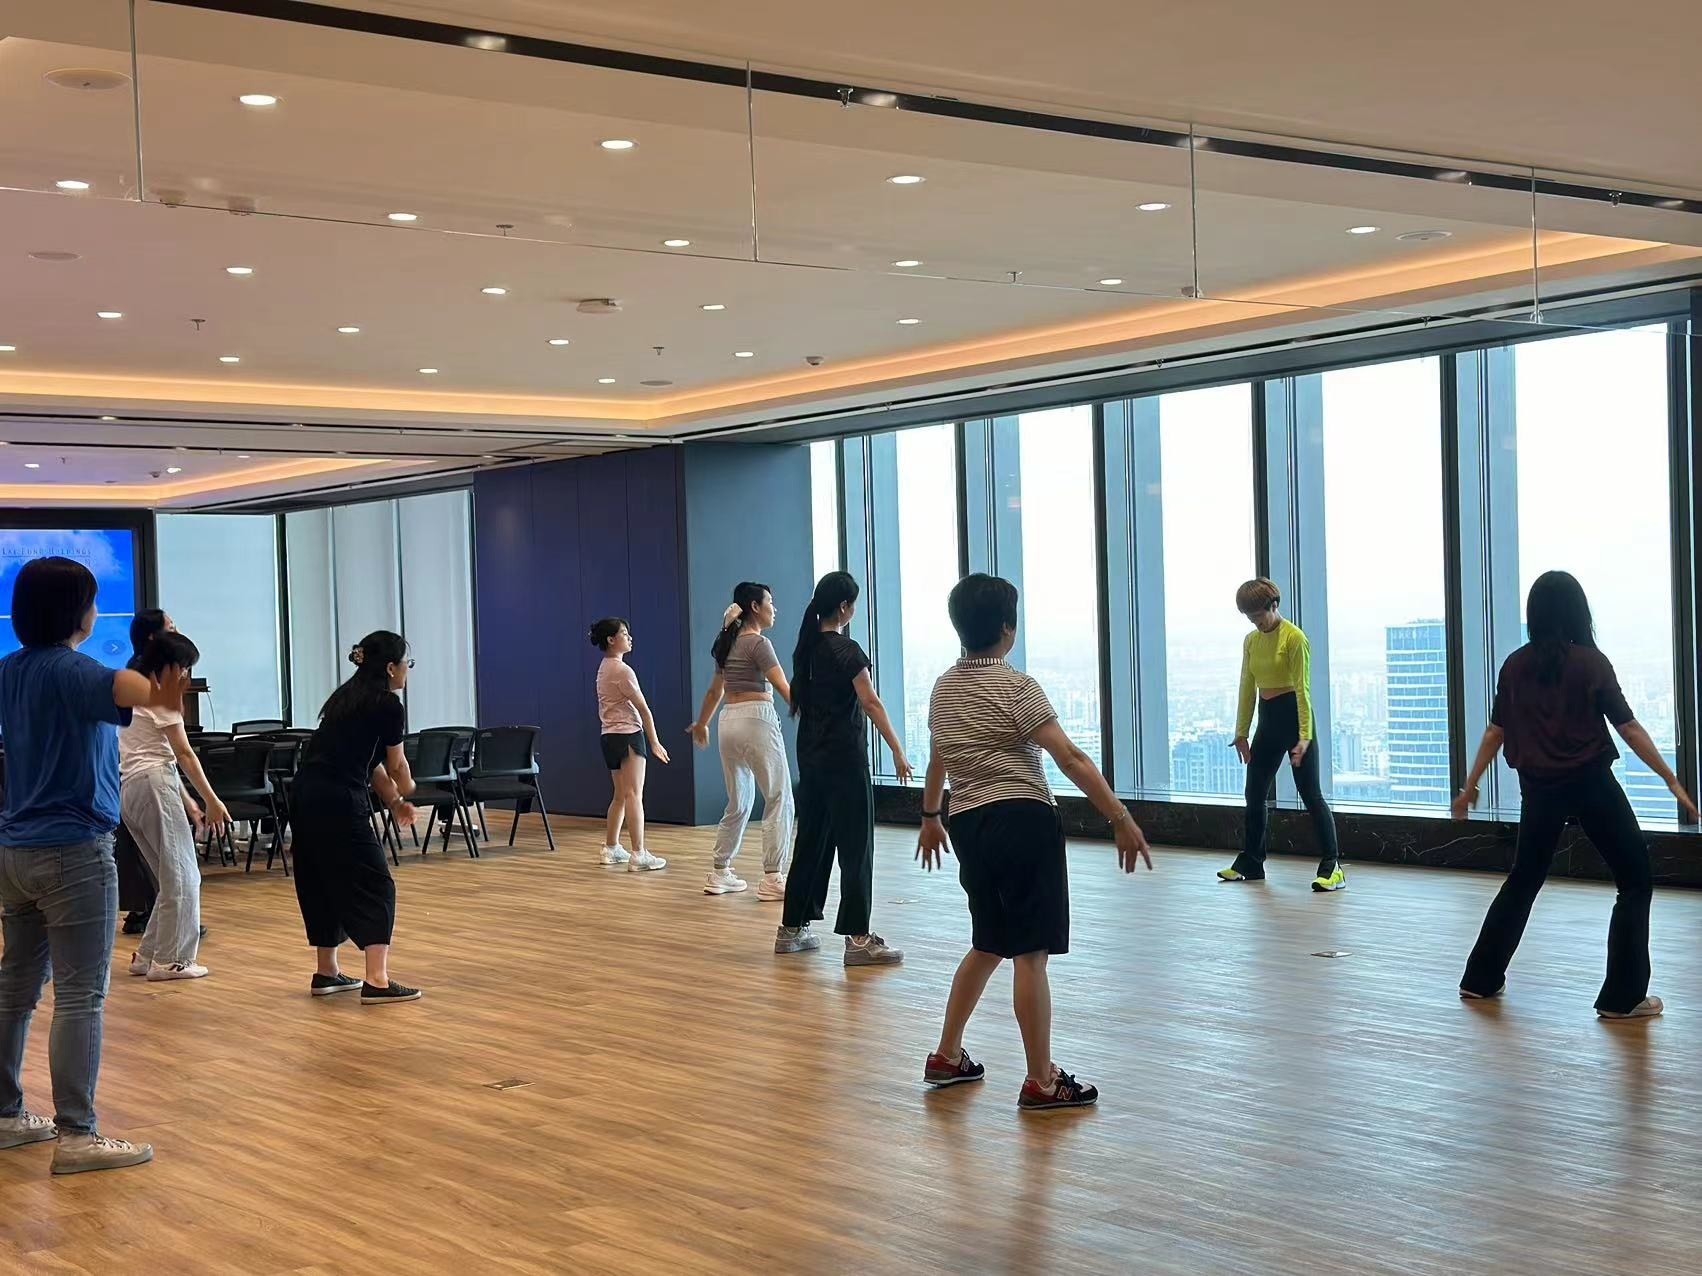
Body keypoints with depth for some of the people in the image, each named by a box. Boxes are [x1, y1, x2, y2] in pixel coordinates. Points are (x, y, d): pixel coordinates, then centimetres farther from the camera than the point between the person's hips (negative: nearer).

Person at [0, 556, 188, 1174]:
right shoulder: (69, 671, -17)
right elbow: (116, 686, -42)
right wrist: (162, 695, -63)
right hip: (73, 853, -9)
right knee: (79, 997, -6)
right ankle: (76, 1136, -5)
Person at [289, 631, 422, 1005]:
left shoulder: (349, 695, 20)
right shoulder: (388, 704, -5)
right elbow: (396, 766, 7)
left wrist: (394, 801, 17)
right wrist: (406, 790, 28)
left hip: (306, 795, 9)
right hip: (338, 802, -9)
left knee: (324, 883, 19)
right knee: (375, 886, -3)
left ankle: (326, 973, 25)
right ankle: (377, 981, -11)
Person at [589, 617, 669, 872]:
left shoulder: (603, 669, 15)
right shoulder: (622, 670, -13)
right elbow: (643, 708, -13)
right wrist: (655, 742, -9)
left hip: (609, 735, 10)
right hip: (629, 735, -10)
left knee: (621, 796, 17)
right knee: (634, 795, -12)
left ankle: (611, 848, 23)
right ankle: (638, 855, -16)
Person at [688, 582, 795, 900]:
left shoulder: (728, 644, 15)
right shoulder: (759, 644, -9)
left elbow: (714, 691, 26)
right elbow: (785, 689, -18)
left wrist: (701, 724, 40)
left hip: (729, 721, 8)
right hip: (757, 720, -8)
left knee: (739, 803, 16)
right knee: (779, 800, -3)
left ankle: (719, 874, 19)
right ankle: (773, 879, -7)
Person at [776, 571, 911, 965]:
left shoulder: (807, 648, 10)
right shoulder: (846, 650, -14)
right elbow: (871, 703, -20)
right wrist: (898, 751, -21)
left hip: (811, 756, 8)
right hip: (844, 757, -8)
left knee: (812, 841, 15)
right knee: (855, 847, -5)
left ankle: (791, 928, 19)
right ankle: (858, 939, -6)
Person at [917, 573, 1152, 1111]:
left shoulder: (944, 688, 12)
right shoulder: (1017, 688, -11)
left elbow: (938, 760, 25)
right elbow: (1071, 759, -17)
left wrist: (930, 816, 39)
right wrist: (1122, 819, -17)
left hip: (969, 825, 8)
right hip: (1022, 821, -8)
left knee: (988, 945, 21)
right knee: (1031, 953, -4)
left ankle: (947, 1056, 27)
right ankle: (1041, 1082, -1)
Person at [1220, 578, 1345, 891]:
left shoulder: (1294, 637, -12)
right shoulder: (1251, 641, 9)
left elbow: (1302, 689, -16)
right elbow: (1247, 689, 13)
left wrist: (1304, 736, -22)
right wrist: (1241, 733, 10)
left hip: (1293, 715, -8)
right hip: (1267, 721, 8)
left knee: (1310, 793, -10)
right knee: (1255, 794, 13)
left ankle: (1332, 867, -10)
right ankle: (1250, 863, 26)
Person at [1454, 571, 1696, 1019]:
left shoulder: (1515, 666, 2)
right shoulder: (1590, 663, -8)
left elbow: (1495, 732, 6)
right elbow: (1629, 728, -9)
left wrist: (1470, 786, 16)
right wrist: (1672, 781, -5)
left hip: (1540, 788, 5)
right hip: (1590, 784, -4)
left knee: (1524, 879, 20)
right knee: (1635, 880, 6)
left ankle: (1481, 979, 23)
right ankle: (1622, 996, 1)